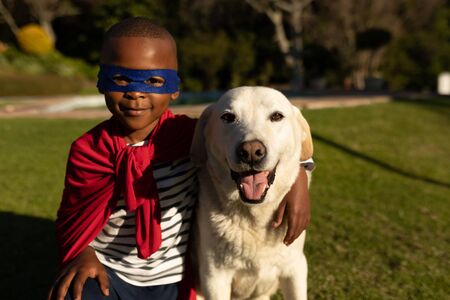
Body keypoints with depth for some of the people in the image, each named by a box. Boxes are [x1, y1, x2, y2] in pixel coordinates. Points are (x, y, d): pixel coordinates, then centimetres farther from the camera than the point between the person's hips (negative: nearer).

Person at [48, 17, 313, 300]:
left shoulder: (190, 135, -15)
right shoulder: (87, 149, -11)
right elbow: (72, 216, -1)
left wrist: (297, 177, -26)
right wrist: (81, 255, -21)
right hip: (107, 274, 1)